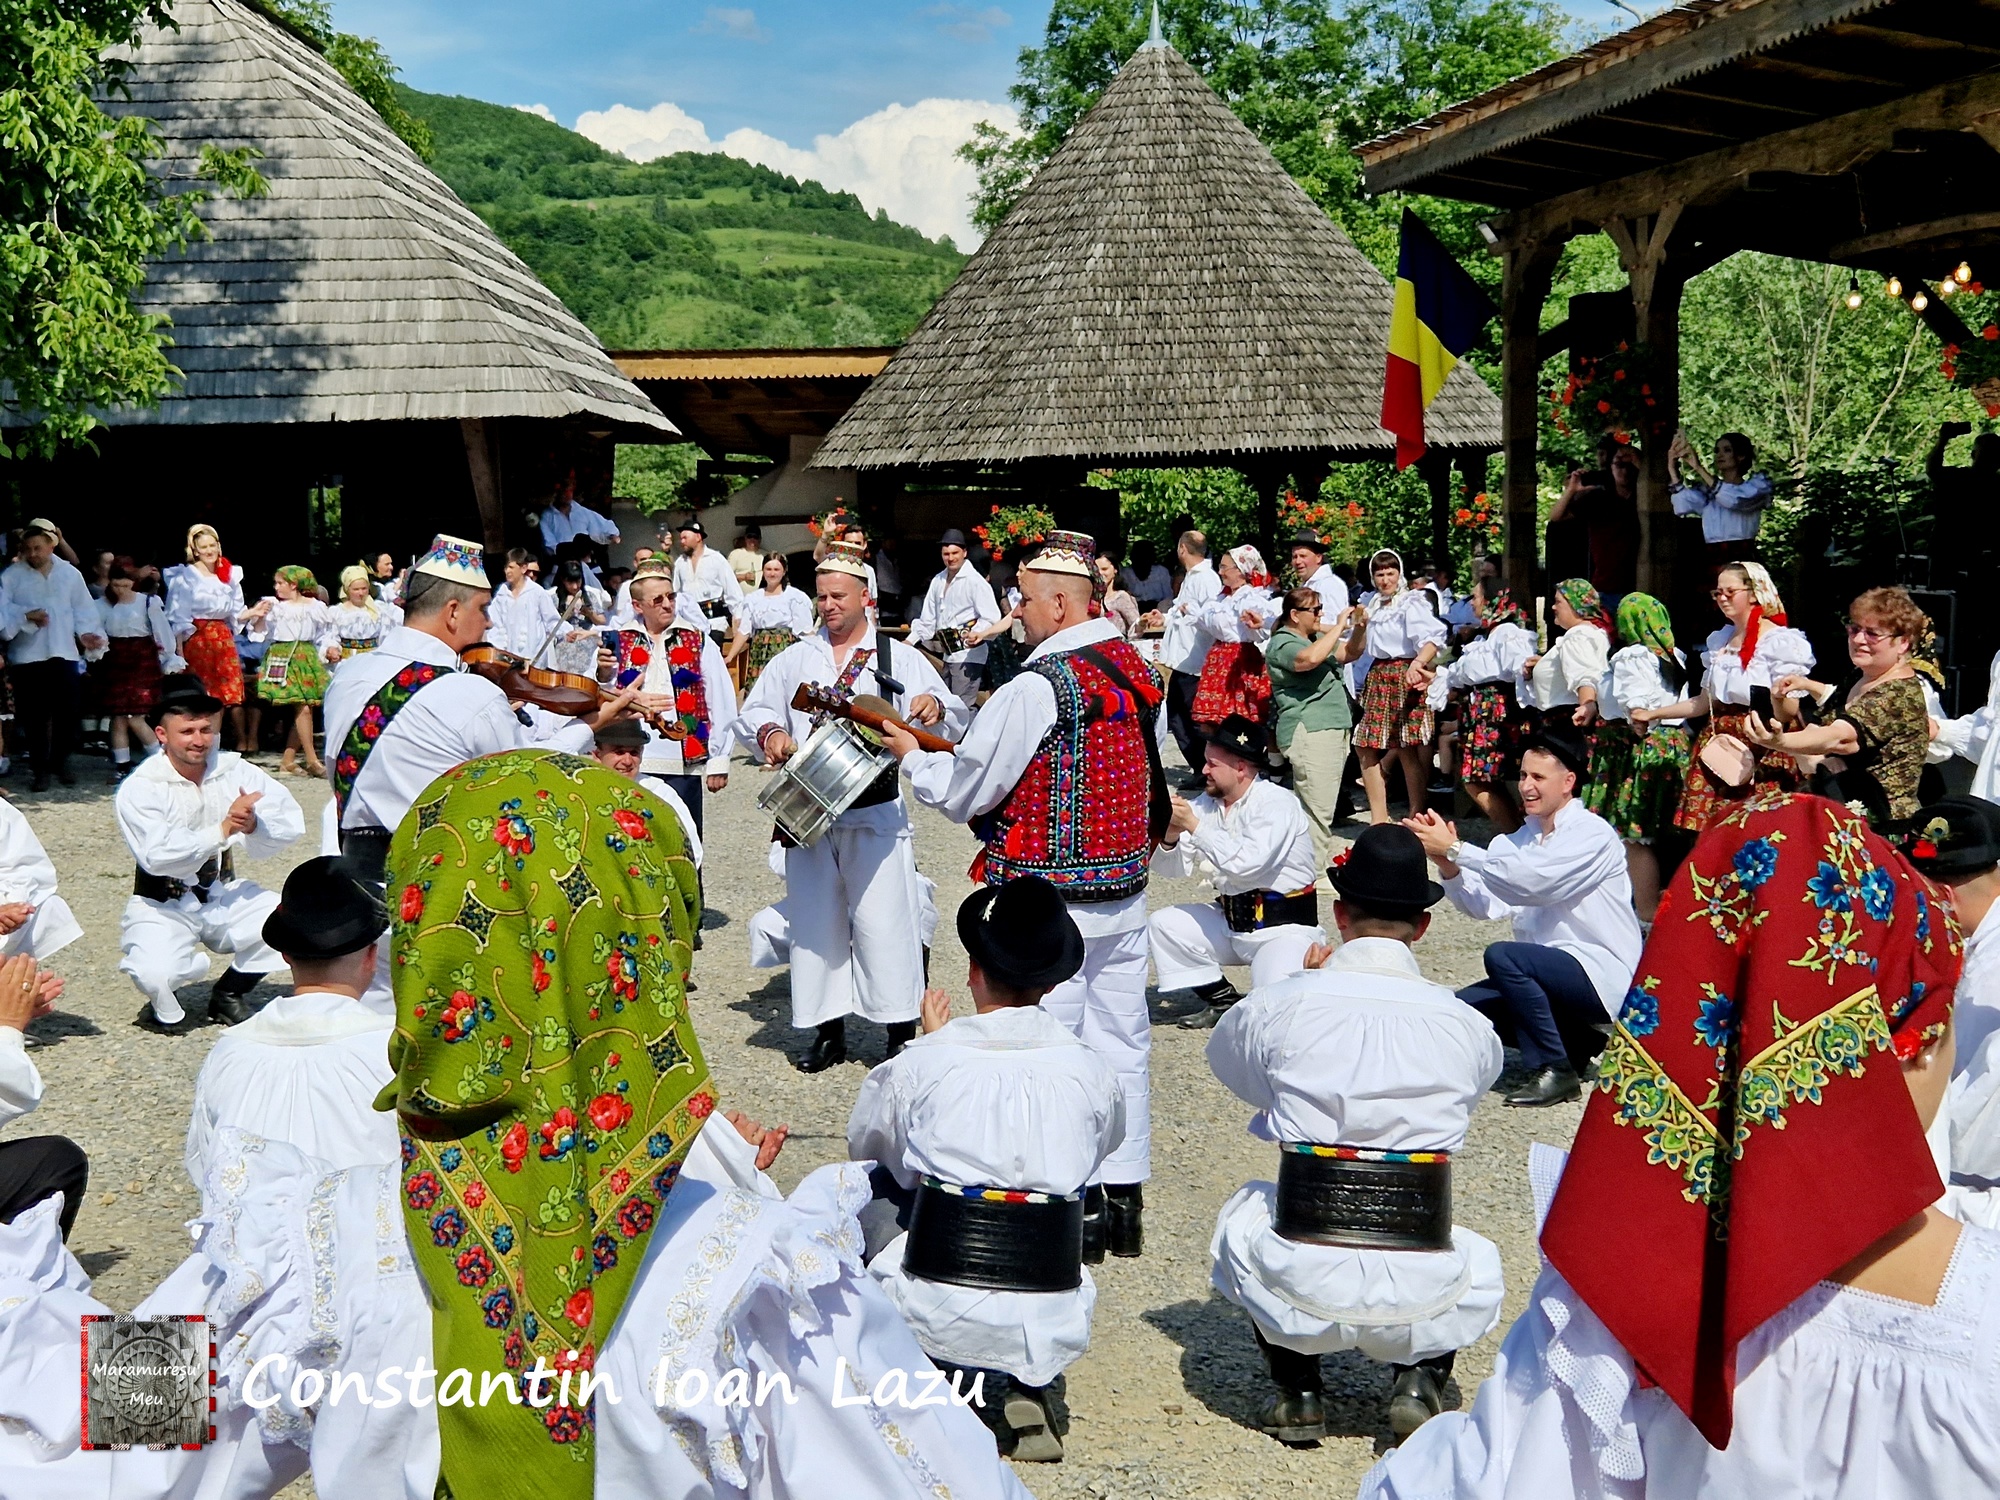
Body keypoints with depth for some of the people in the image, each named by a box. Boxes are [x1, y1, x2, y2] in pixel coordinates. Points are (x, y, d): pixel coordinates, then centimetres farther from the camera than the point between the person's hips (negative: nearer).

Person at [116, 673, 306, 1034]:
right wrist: (224, 829, -34)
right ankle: (165, 1010, 9)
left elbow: (291, 822, -13)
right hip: (164, 906, -4)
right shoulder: (139, 789, -13)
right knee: (156, 973, -32)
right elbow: (158, 855, -29)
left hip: (224, 896, 4)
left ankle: (228, 994, 9)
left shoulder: (234, 770, -3)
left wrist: (254, 825, -35)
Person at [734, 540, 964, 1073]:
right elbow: (753, 712, 12)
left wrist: (934, 705, -25)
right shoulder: (793, 660, 12)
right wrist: (770, 733, -10)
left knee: (882, 920, -4)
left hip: (876, 814, -3)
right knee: (816, 922, 7)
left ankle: (902, 1030, 7)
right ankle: (829, 1030, 19)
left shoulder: (900, 659, 5)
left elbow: (953, 717, -2)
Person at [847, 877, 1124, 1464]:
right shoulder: (1091, 1073, -3)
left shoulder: (920, 1065, -8)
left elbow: (866, 1145, 13)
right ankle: (1023, 1388, 14)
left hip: (937, 1324, -2)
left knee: (875, 1193, 24)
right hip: (1053, 1333, 2)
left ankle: (948, 1380, 14)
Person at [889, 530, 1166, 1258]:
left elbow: (963, 792, -12)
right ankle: (1124, 1199, 21)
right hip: (1126, 895, 8)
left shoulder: (1036, 688, -19)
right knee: (1121, 1043, 13)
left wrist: (912, 754, 6)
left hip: (1049, 905, -8)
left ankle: (1069, 1204, 10)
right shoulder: (1139, 670, 5)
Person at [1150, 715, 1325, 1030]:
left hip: (1283, 924, -7)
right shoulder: (1206, 804, 2)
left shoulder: (1277, 803, -17)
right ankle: (1222, 1000, 6)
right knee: (1162, 924, -8)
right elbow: (1168, 868, 3)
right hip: (1230, 918, 7)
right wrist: (1170, 837, -19)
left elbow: (1246, 864, -31)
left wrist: (1194, 826, -27)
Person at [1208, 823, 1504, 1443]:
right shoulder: (1463, 1024, -2)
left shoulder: (1281, 1005, -5)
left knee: (1244, 1215, 33)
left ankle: (1297, 1391, 17)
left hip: (1300, 1295, -1)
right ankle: (1421, 1377, 11)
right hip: (1424, 1304, 1)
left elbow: (1227, 1057, 18)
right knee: (1479, 1259, 37)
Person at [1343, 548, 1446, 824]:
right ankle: (1378, 821, 11)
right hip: (1377, 676, 7)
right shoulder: (1370, 605, 16)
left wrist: (1418, 664, -39)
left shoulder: (1411, 603, -7)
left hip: (1405, 676, -7)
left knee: (1407, 751, -7)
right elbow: (1355, 649, 26)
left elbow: (1431, 639, -23)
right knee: (1366, 748, 3)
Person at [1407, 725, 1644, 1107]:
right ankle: (1577, 1043, 6)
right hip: (1549, 971, 8)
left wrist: (1454, 849, -27)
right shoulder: (1524, 837, 11)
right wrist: (1449, 867, -19)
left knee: (1502, 957, -29)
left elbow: (1531, 881, -28)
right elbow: (1487, 905, -1)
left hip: (1603, 978, -8)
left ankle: (1555, 1070, -15)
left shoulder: (1592, 835, -12)